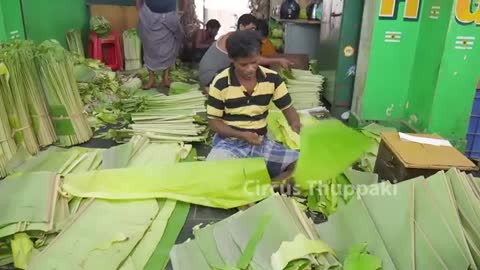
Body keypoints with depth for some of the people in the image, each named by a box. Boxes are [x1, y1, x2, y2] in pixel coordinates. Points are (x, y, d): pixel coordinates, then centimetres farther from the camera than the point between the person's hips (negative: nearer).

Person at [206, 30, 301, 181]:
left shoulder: (272, 78, -4)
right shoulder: (221, 83, -11)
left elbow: (287, 107, 8)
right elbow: (213, 121, -5)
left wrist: (295, 124, -17)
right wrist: (241, 135, -21)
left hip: (261, 142, 3)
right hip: (229, 142, -2)